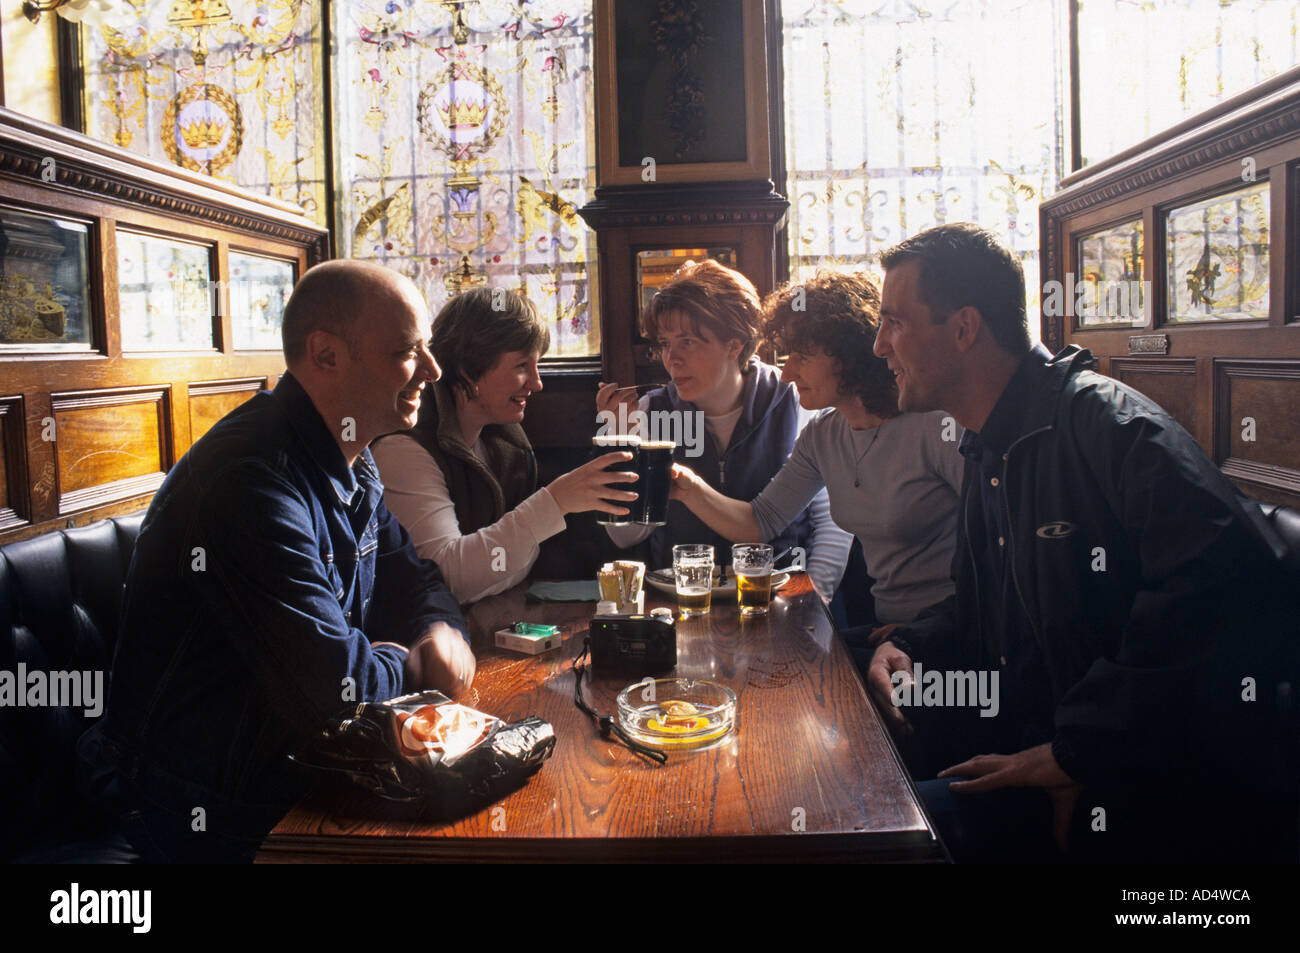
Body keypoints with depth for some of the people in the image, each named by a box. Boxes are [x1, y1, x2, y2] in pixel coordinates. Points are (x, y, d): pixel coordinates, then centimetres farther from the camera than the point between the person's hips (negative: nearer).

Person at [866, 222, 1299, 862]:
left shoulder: (1104, 421, -16)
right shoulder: (986, 455, 14)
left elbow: (1235, 591, -29)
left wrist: (1080, 750, -27)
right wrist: (908, 646, 4)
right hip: (1029, 748, 9)